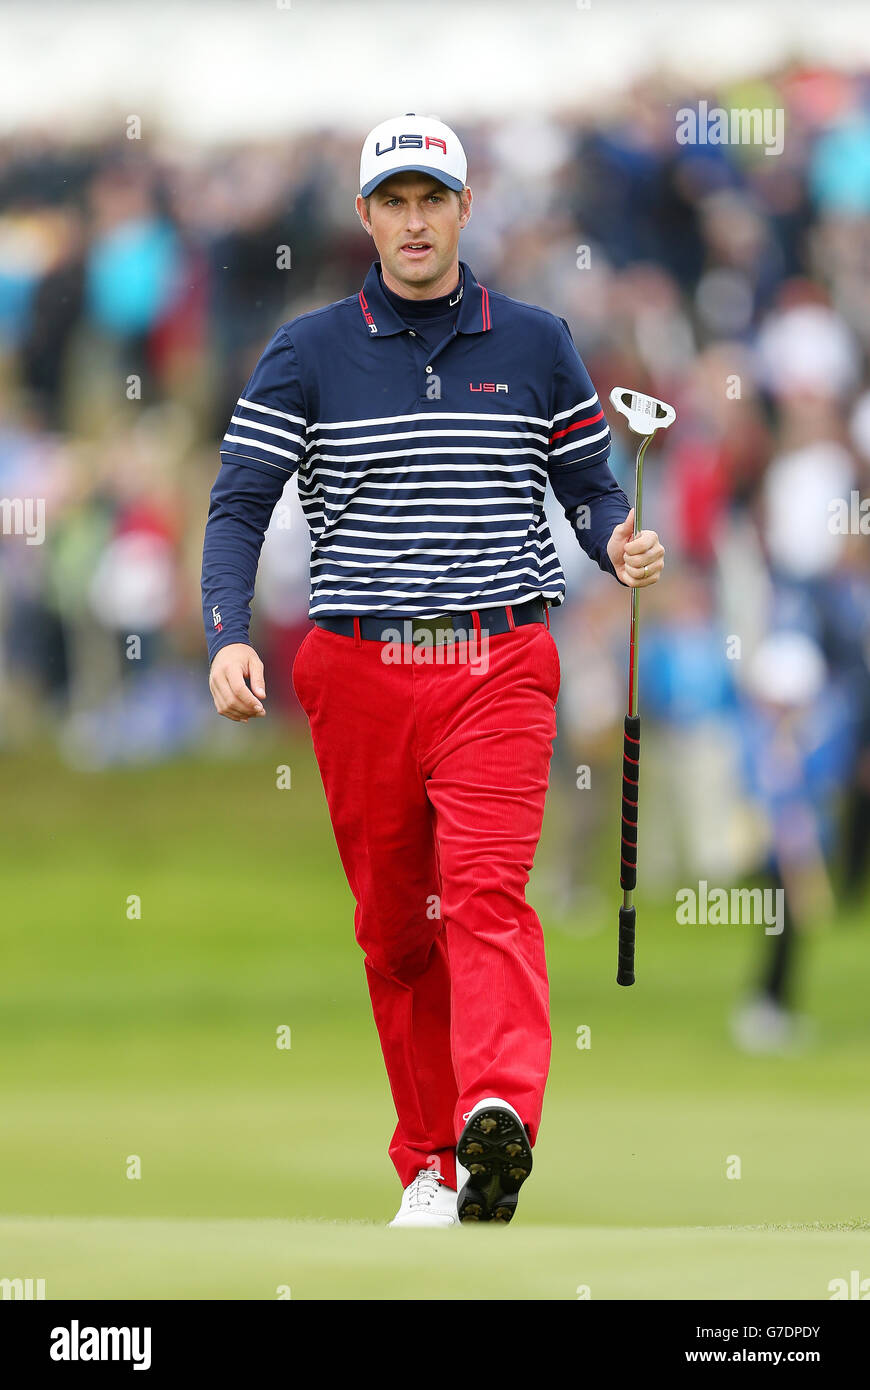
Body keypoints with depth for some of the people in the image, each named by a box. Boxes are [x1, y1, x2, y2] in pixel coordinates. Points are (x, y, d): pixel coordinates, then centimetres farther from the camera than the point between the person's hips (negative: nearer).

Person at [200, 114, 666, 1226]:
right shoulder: (310, 352, 5)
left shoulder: (534, 344, 8)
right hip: (360, 670, 1)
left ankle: (499, 1118, -40)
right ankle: (428, 1163, 16)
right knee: (392, 925, 6)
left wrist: (619, 543, -10)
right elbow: (239, 504, 0)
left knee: (486, 890, -20)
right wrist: (228, 637, -17)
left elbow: (590, 485, 14)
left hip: (499, 665, -1)